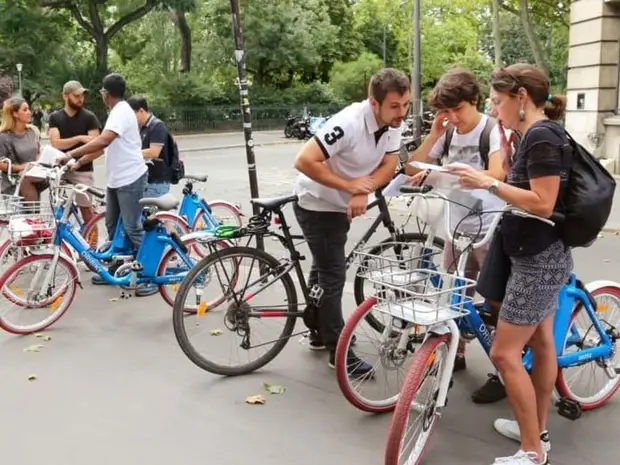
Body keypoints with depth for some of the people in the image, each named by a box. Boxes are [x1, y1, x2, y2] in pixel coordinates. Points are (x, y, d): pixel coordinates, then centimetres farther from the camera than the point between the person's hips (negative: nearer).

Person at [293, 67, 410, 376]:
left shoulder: (392, 123, -10)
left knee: (324, 270, 20)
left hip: (341, 206, 8)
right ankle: (339, 352, 8)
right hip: (316, 205, -8)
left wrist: (362, 192, -25)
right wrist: (349, 185, -29)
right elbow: (304, 161, -36)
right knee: (333, 276, -4)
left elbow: (389, 166, -7)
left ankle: (319, 334, 37)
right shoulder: (349, 124, -33)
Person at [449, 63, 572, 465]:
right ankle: (538, 431, 32)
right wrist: (507, 154, 6)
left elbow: (543, 203, -24)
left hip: (538, 259, -10)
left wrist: (488, 183, -22)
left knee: (505, 353, -6)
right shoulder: (540, 135, 11)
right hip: (540, 256, 10)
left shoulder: (542, 136, -19)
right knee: (542, 343, 18)